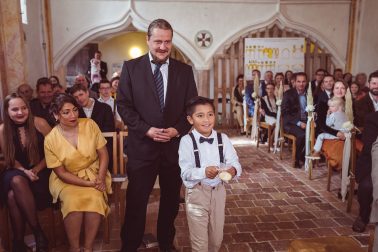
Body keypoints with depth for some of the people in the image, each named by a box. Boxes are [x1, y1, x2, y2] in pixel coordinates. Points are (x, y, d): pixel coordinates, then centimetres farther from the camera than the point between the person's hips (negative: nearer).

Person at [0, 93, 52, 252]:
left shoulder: (39, 123, -8)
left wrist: (36, 169, -12)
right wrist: (24, 171, -13)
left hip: (40, 171, -2)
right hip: (16, 172, 2)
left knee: (13, 196, -28)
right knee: (17, 182, -34)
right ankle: (38, 233, -24)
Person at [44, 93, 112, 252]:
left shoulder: (90, 125, -7)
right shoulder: (50, 139, -11)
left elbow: (103, 154, -2)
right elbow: (61, 172, -8)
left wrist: (100, 177, -17)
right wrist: (88, 183, -18)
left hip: (93, 173, 1)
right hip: (67, 179, -1)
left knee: (95, 199, -29)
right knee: (73, 202, -31)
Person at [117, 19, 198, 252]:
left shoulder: (185, 71, 4)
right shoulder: (131, 67, -1)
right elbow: (123, 104, -4)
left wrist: (178, 129, -12)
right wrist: (146, 129, -15)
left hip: (175, 145, 3)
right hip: (142, 146, -2)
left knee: (171, 200, 16)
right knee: (136, 201, 6)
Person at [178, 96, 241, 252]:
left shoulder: (223, 138, -4)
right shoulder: (186, 141, -15)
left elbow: (234, 162, -9)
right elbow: (185, 172, -20)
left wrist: (233, 170, -33)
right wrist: (204, 172, -38)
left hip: (218, 190, 4)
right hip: (197, 192, -4)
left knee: (217, 237, 21)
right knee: (199, 239, 10)